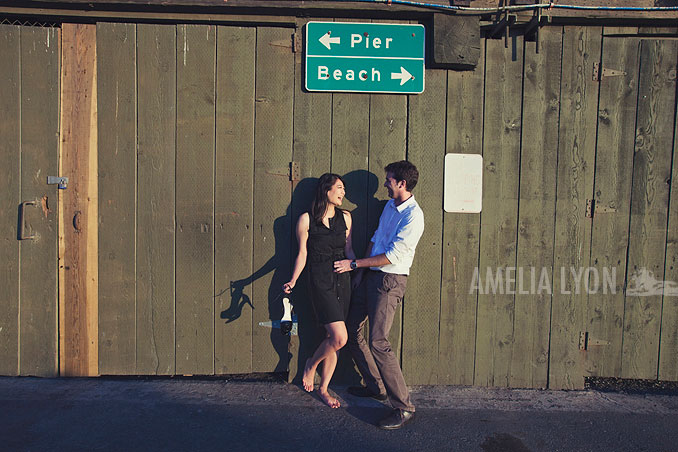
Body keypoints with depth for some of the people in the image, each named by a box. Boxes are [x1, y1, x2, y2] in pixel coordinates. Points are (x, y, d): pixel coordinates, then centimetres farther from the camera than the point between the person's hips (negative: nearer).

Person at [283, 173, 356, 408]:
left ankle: (323, 389, 23)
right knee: (340, 337, -13)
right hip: (320, 281, -5)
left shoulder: (345, 217, 10)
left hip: (342, 279, 5)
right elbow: (302, 254, 2)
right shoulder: (306, 219, -2)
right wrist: (293, 281, -6)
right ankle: (312, 364, 17)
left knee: (334, 338, 6)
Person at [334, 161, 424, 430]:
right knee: (351, 332, 12)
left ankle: (404, 407, -4)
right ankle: (376, 387, 27)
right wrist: (361, 270, 12)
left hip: (390, 281, -9)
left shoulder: (413, 215, -16)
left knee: (377, 341, -15)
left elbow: (392, 256, -19)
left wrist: (354, 264, -14)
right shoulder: (389, 205, 12)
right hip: (370, 276, 9)